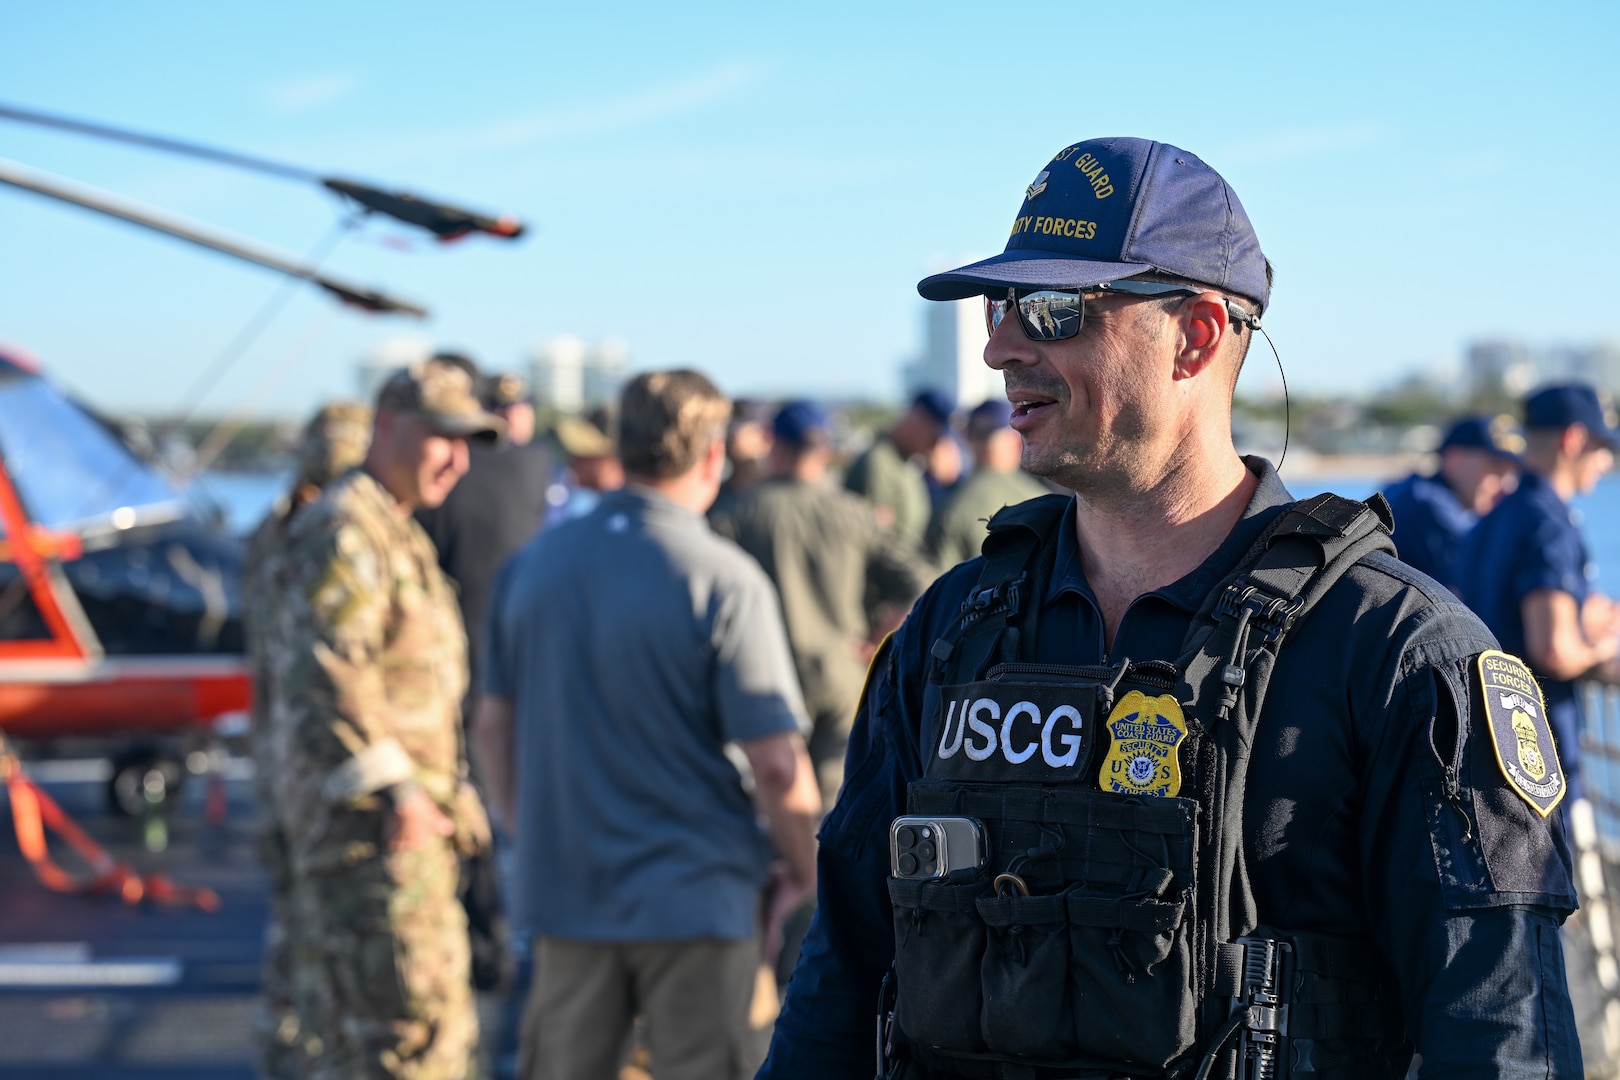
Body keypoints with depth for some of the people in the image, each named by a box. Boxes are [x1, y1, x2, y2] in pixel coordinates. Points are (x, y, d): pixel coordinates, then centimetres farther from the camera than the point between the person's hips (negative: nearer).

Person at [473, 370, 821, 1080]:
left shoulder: (532, 562, 5)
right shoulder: (724, 581, -13)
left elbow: (493, 725, 11)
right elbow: (776, 764, -15)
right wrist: (804, 874, -1)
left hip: (564, 885, 5)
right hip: (692, 899, -5)